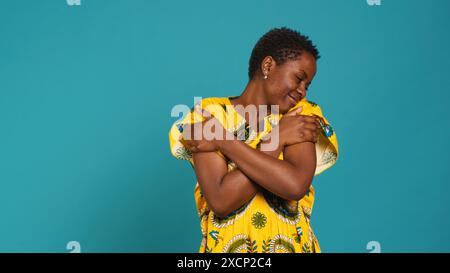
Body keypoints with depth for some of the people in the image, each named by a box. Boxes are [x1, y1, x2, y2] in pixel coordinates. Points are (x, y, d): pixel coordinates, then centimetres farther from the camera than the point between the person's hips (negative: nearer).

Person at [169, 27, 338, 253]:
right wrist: (275, 140, -18)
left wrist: (224, 140, -19)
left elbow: (296, 186, -23)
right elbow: (220, 201, -21)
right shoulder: (210, 115, -10)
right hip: (225, 246, -1)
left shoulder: (302, 114, -5)